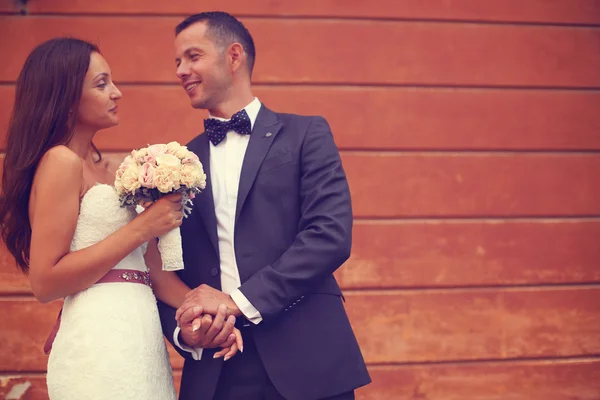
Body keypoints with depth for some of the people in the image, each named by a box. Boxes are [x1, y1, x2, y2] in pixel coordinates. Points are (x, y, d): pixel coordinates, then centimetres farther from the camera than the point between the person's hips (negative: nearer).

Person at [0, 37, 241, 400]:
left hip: (139, 339, 8)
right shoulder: (61, 162, -8)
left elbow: (150, 264, 11)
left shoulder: (109, 169, 15)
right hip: (102, 345, -8)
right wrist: (141, 228, -14)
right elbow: (45, 281, -15)